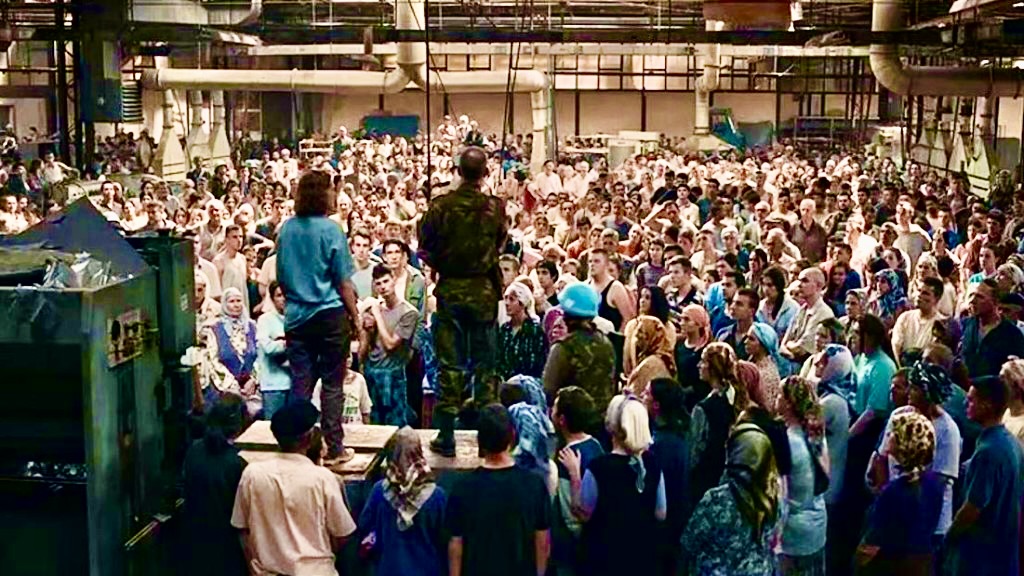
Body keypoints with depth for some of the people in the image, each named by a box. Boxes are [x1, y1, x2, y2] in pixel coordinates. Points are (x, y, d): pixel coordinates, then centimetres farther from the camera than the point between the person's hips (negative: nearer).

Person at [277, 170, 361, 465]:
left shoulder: (286, 229, 3)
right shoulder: (330, 230, -10)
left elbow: (281, 277, 11)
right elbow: (344, 282, -8)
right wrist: (354, 318, 0)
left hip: (296, 316, 4)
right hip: (330, 315, -4)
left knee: (301, 384, 8)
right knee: (332, 385, 3)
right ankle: (334, 448, 8)